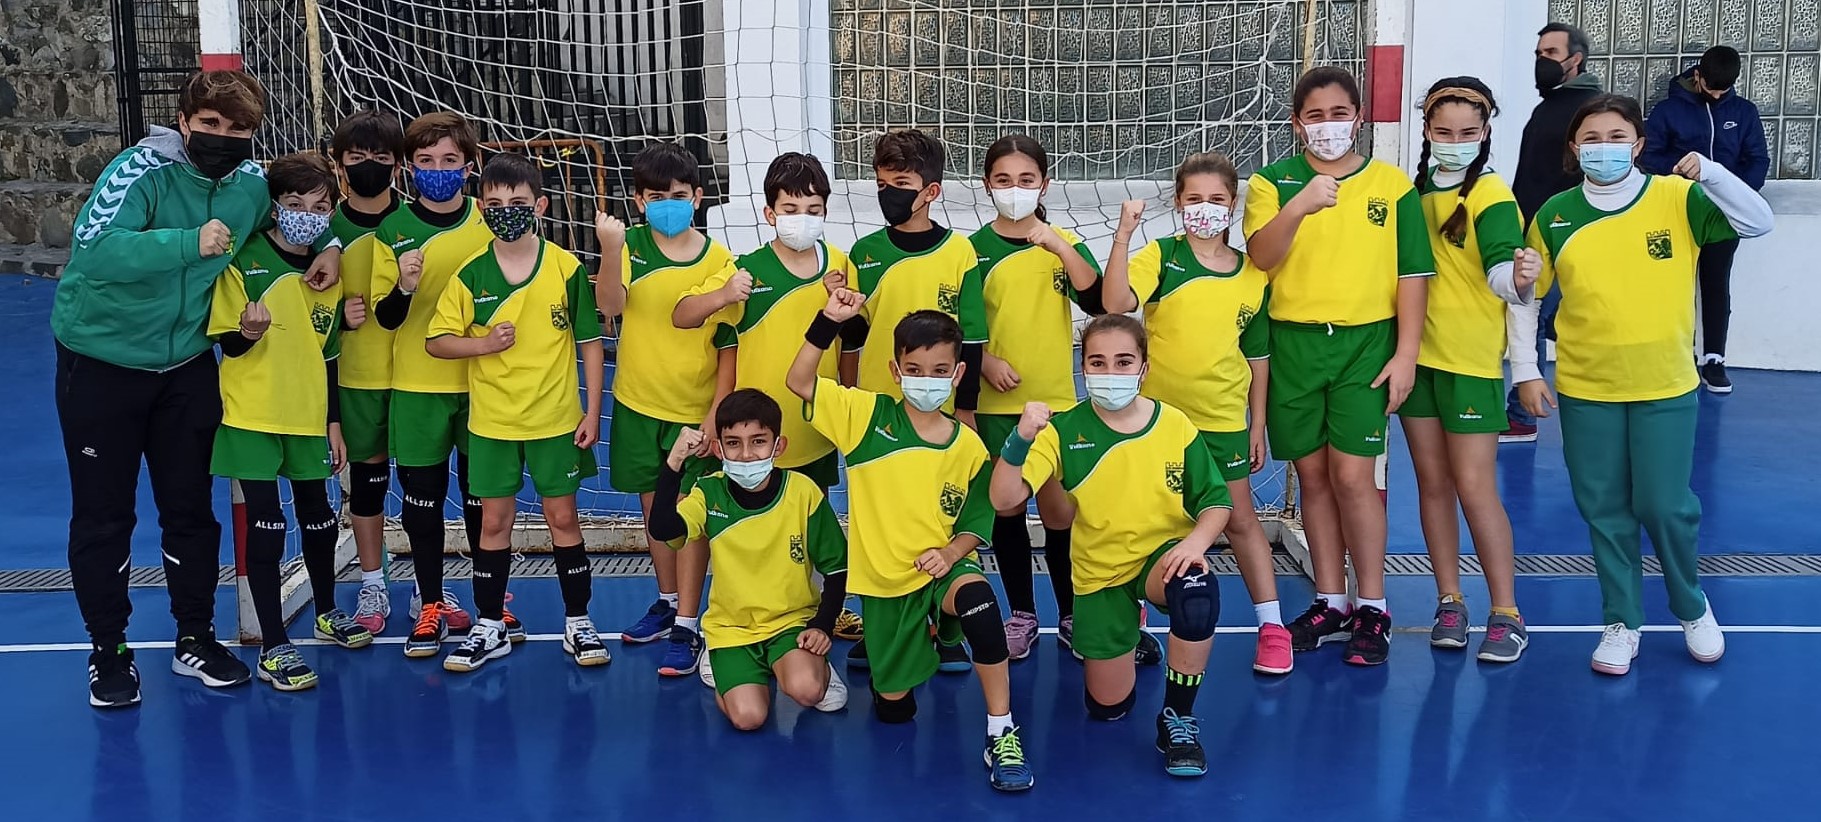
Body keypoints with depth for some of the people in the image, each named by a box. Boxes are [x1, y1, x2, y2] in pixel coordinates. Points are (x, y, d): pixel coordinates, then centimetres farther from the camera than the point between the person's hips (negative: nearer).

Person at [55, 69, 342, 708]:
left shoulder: (253, 183, -5)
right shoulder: (142, 170, -22)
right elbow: (95, 250, -37)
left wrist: (330, 246, -2)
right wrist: (191, 241, -44)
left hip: (186, 365, 5)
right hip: (101, 363, -4)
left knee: (191, 508, 11)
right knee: (103, 514, 5)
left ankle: (195, 638, 26)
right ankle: (107, 650, 20)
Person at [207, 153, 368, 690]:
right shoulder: (245, 262, -12)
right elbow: (228, 344, -7)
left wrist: (334, 423, 10)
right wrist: (249, 333, -30)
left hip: (308, 417, 5)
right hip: (252, 416, -5)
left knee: (318, 518, 16)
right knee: (266, 526, -4)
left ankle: (327, 612, 38)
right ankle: (272, 648, 5)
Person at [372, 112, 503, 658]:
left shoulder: (489, 223, 0)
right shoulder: (393, 230, -2)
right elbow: (385, 317, -3)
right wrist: (403, 286, -22)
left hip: (480, 381, 1)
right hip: (417, 385, 0)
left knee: (482, 493, 9)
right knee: (422, 496, 6)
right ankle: (430, 604, 19)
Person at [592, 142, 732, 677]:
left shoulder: (719, 261, -8)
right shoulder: (631, 245, -4)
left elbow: (728, 346, -5)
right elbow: (609, 305, -22)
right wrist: (610, 250, -38)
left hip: (695, 410, -3)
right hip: (638, 405, 3)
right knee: (654, 508, 16)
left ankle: (688, 627, 8)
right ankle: (669, 602, 34)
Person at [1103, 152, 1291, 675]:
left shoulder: (1252, 274, 1)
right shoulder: (1161, 256, -6)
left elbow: (1257, 355, 7)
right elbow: (1118, 301, -25)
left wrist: (1258, 425, 7)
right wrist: (1123, 236, -34)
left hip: (1223, 419, 1)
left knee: (1240, 519, 8)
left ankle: (1272, 625, 17)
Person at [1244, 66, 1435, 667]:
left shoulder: (1391, 184, 3)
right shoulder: (1273, 182, 4)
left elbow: (1412, 274, 3)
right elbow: (1261, 256, -12)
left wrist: (1406, 353, -3)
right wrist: (1299, 206, -28)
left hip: (1365, 344, -1)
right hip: (1293, 343, 2)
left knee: (1352, 475, -7)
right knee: (1312, 475, 8)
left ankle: (1372, 606, 8)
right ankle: (1329, 602, 21)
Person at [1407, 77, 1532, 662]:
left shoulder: (1491, 195, -11)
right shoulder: (1418, 191, 6)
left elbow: (1501, 269, -26)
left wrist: (1517, 275, -48)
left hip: (1471, 358, -5)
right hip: (1418, 352, 5)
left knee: (1475, 487, -5)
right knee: (1433, 484, 10)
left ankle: (1506, 614, 6)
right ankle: (1449, 601, 21)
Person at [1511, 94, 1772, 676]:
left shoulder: (1677, 198, -4)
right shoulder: (1555, 215, -1)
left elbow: (1758, 223, -12)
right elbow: (1524, 295, 5)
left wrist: (1709, 172, -26)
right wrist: (1525, 370, 1)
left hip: (1666, 387, -1)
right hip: (1585, 390, 1)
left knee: (1665, 506, 2)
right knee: (1605, 511, 8)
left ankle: (1692, 607, 29)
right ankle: (1622, 622, 24)